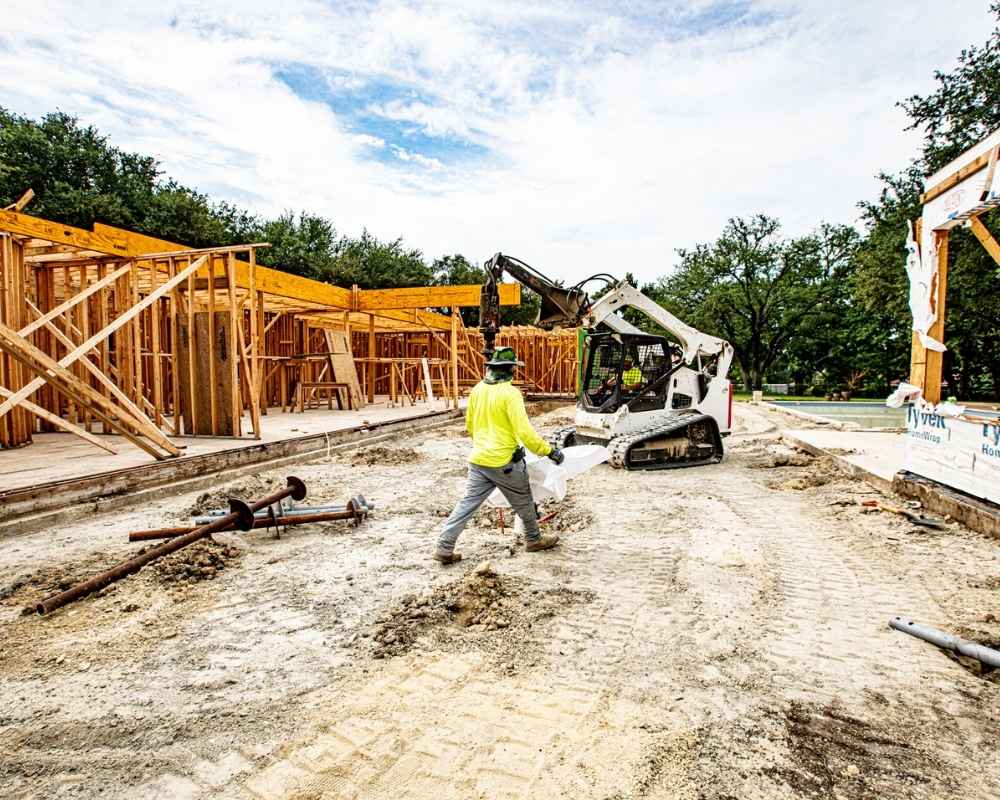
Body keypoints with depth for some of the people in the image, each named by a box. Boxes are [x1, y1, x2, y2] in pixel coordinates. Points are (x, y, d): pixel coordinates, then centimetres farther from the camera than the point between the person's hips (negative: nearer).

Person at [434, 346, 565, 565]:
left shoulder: (477, 389, 5)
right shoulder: (510, 393, -17)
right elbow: (525, 432, -20)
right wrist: (550, 451, -13)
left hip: (478, 460, 6)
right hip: (504, 462, -6)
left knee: (468, 503, 10)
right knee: (524, 502, 16)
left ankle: (444, 548, 8)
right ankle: (534, 540, 34)